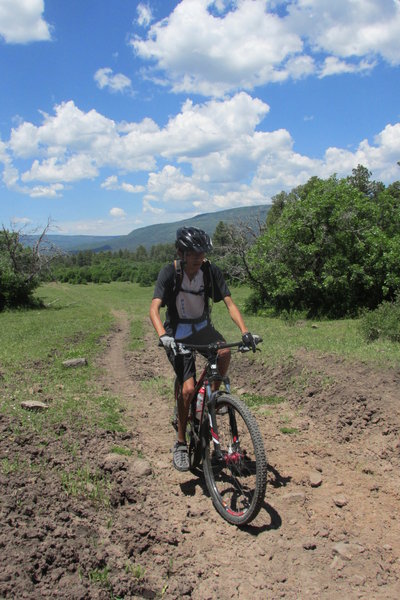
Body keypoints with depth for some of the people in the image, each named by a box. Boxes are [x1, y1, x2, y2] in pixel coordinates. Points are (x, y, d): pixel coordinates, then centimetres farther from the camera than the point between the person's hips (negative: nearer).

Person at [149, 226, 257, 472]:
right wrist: (163, 336, -47)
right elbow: (154, 308, -30)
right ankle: (181, 443, 6)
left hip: (203, 327, 3)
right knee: (189, 389, -15)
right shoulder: (169, 273, -20)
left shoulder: (211, 271, -12)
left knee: (225, 351, -30)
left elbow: (229, 303, -15)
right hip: (178, 333, -3)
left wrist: (245, 331, -29)